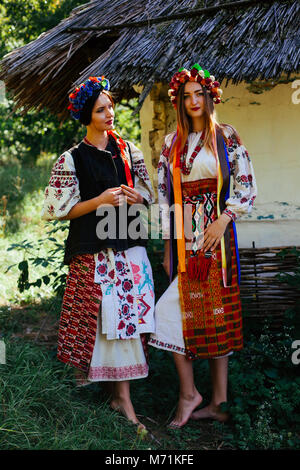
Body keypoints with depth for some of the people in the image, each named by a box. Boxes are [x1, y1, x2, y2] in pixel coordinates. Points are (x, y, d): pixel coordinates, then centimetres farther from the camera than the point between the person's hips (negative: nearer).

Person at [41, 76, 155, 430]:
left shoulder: (128, 150, 11)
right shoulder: (72, 159, -2)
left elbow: (148, 194, 17)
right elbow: (62, 210, -4)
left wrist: (135, 197, -5)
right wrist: (100, 201, -15)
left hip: (129, 245, 4)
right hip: (93, 251, -4)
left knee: (128, 315, 2)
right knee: (105, 316, -3)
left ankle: (122, 395, 12)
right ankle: (121, 396, 13)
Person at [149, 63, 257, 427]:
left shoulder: (226, 137, 4)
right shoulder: (172, 143, 12)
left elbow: (246, 185, 1)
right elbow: (164, 194, 11)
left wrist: (223, 221, -11)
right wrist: (168, 244, 6)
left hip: (216, 232, -3)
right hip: (183, 238, 3)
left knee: (217, 311, -1)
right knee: (181, 309, -4)